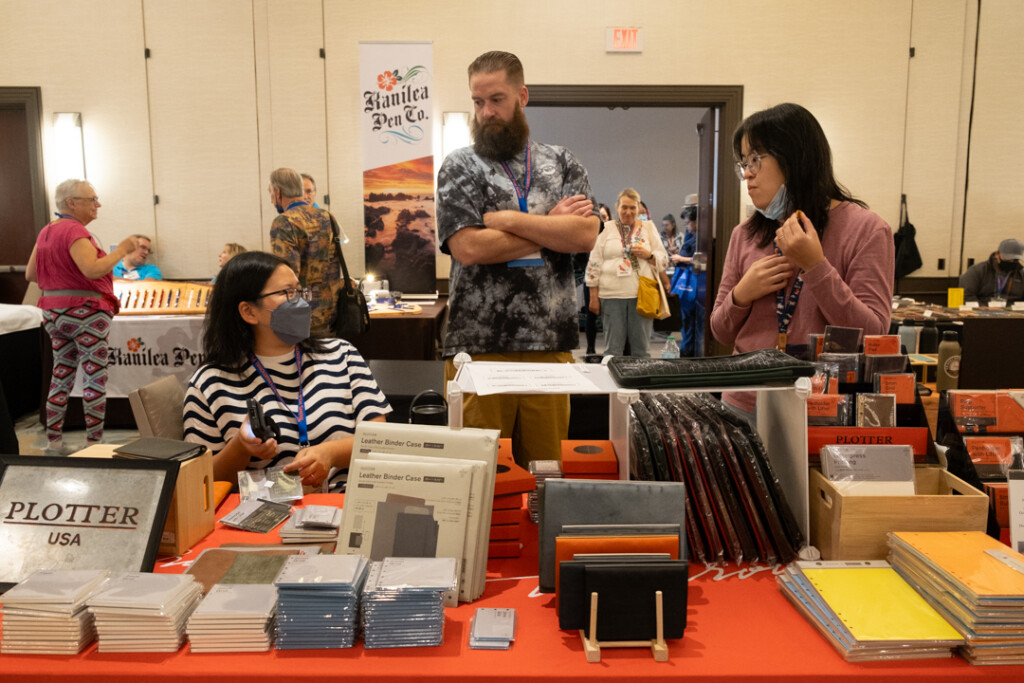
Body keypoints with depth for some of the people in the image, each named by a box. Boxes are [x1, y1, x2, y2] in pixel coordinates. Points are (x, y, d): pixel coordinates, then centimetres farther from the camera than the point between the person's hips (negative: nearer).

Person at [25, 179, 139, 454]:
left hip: (54, 314, 9)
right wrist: (122, 250, -19)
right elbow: (92, 269, -28)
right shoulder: (75, 231, -15)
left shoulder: (46, 232, 12)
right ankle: (94, 443, 2)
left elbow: (30, 274, 16)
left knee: (60, 378, 14)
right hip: (86, 312, -9)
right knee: (94, 379, -2)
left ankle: (53, 442, 19)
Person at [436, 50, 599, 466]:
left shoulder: (562, 163, 13)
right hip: (478, 346, -2)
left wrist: (507, 219, -7)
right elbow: (468, 248, -10)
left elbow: (586, 235, -3)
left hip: (551, 344, 2)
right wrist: (553, 225, -3)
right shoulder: (460, 168, 6)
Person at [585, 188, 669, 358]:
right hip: (611, 295, -1)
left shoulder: (648, 228, 10)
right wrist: (593, 296, 0)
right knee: (613, 347, 3)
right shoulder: (607, 229, 7)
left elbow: (664, 260, 11)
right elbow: (594, 265, 5)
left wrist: (649, 255, -10)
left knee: (642, 347, 5)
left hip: (641, 295, 1)